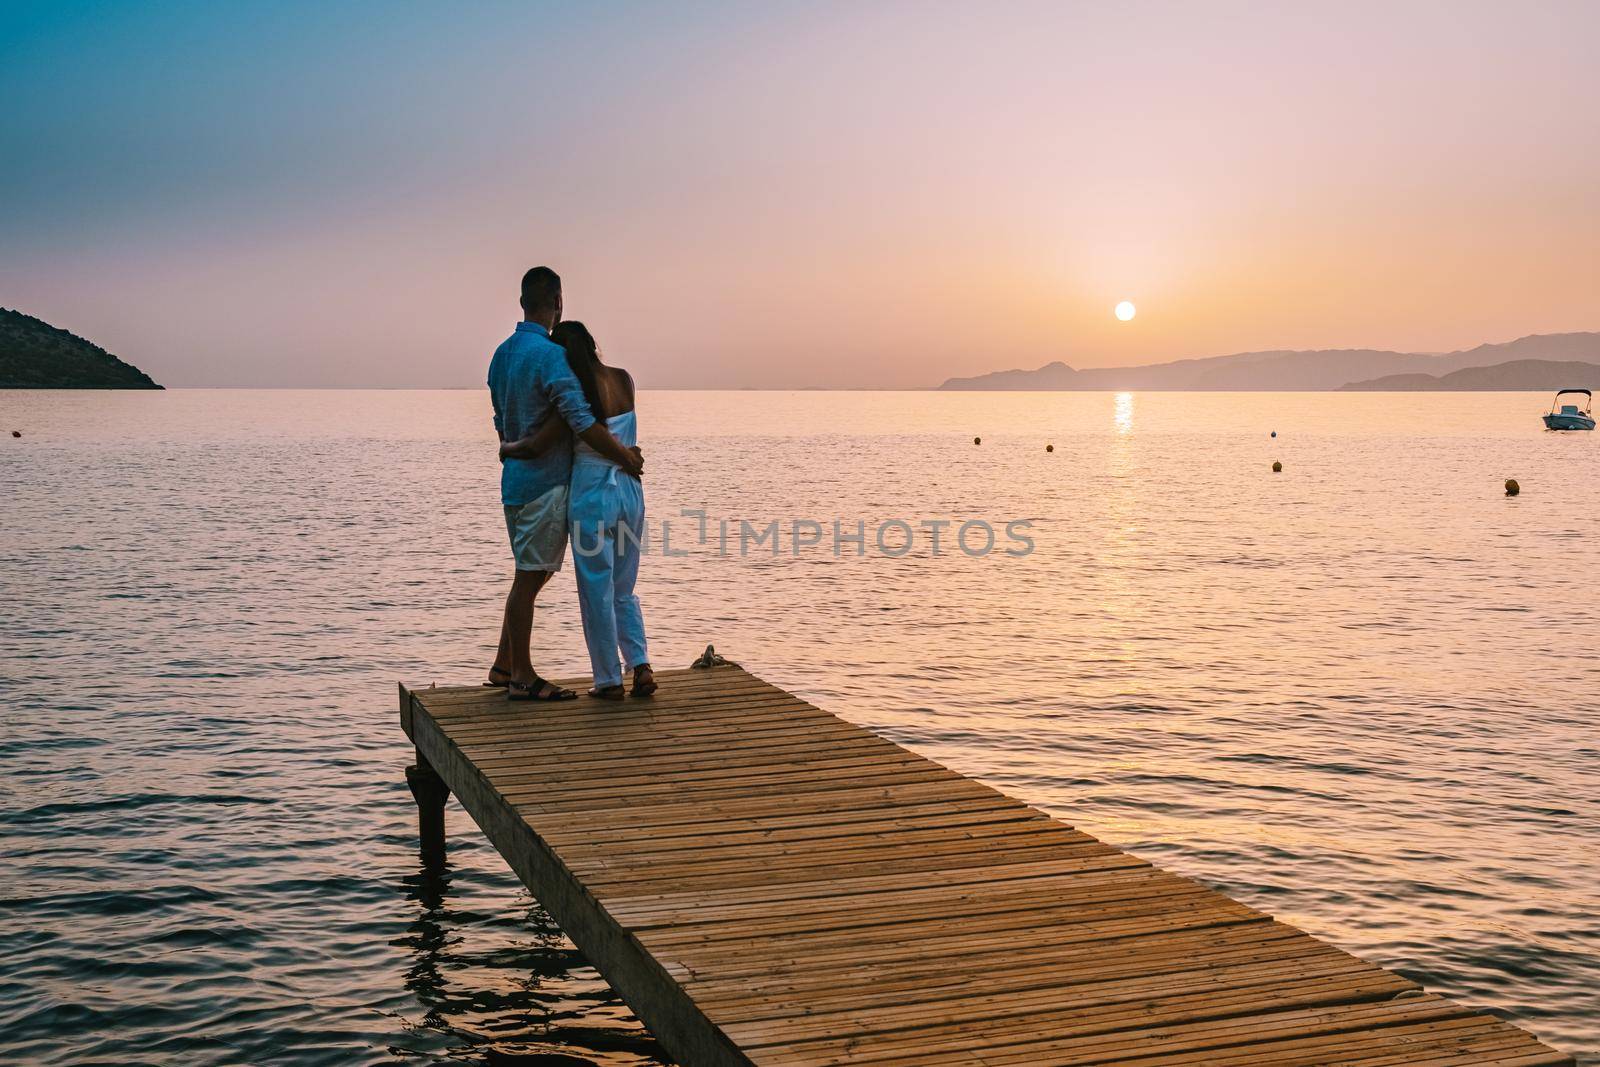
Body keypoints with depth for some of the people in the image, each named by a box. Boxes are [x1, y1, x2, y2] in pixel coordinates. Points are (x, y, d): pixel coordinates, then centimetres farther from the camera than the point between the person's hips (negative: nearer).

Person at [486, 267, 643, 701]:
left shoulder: (502, 353, 11)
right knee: (529, 578, -2)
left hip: (517, 482, 9)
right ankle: (523, 678, 5)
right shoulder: (549, 355, -18)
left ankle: (504, 666, 23)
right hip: (545, 486, -9)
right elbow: (581, 421, -25)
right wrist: (626, 458, -13)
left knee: (530, 576, 17)